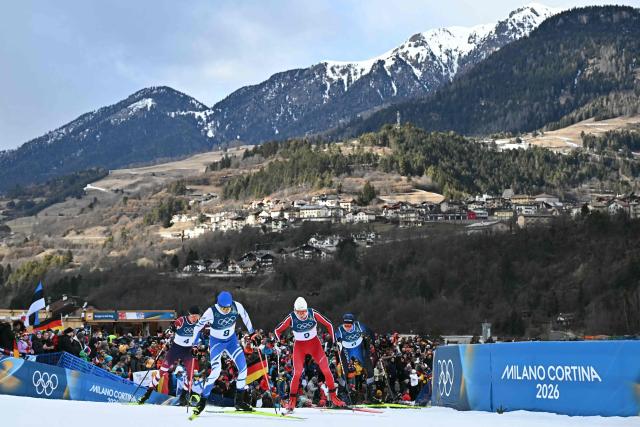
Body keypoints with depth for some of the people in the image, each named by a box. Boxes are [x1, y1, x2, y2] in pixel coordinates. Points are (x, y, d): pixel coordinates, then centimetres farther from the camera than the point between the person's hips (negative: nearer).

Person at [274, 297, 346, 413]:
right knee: (297, 373, -12)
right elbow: (278, 330, -5)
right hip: (299, 346, -1)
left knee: (326, 369, -7)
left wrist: (333, 341, -6)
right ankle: (292, 401, 2)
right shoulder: (291, 318, -19)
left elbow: (328, 325, -6)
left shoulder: (313, 314, -18)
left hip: (314, 343, 1)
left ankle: (333, 397, 8)